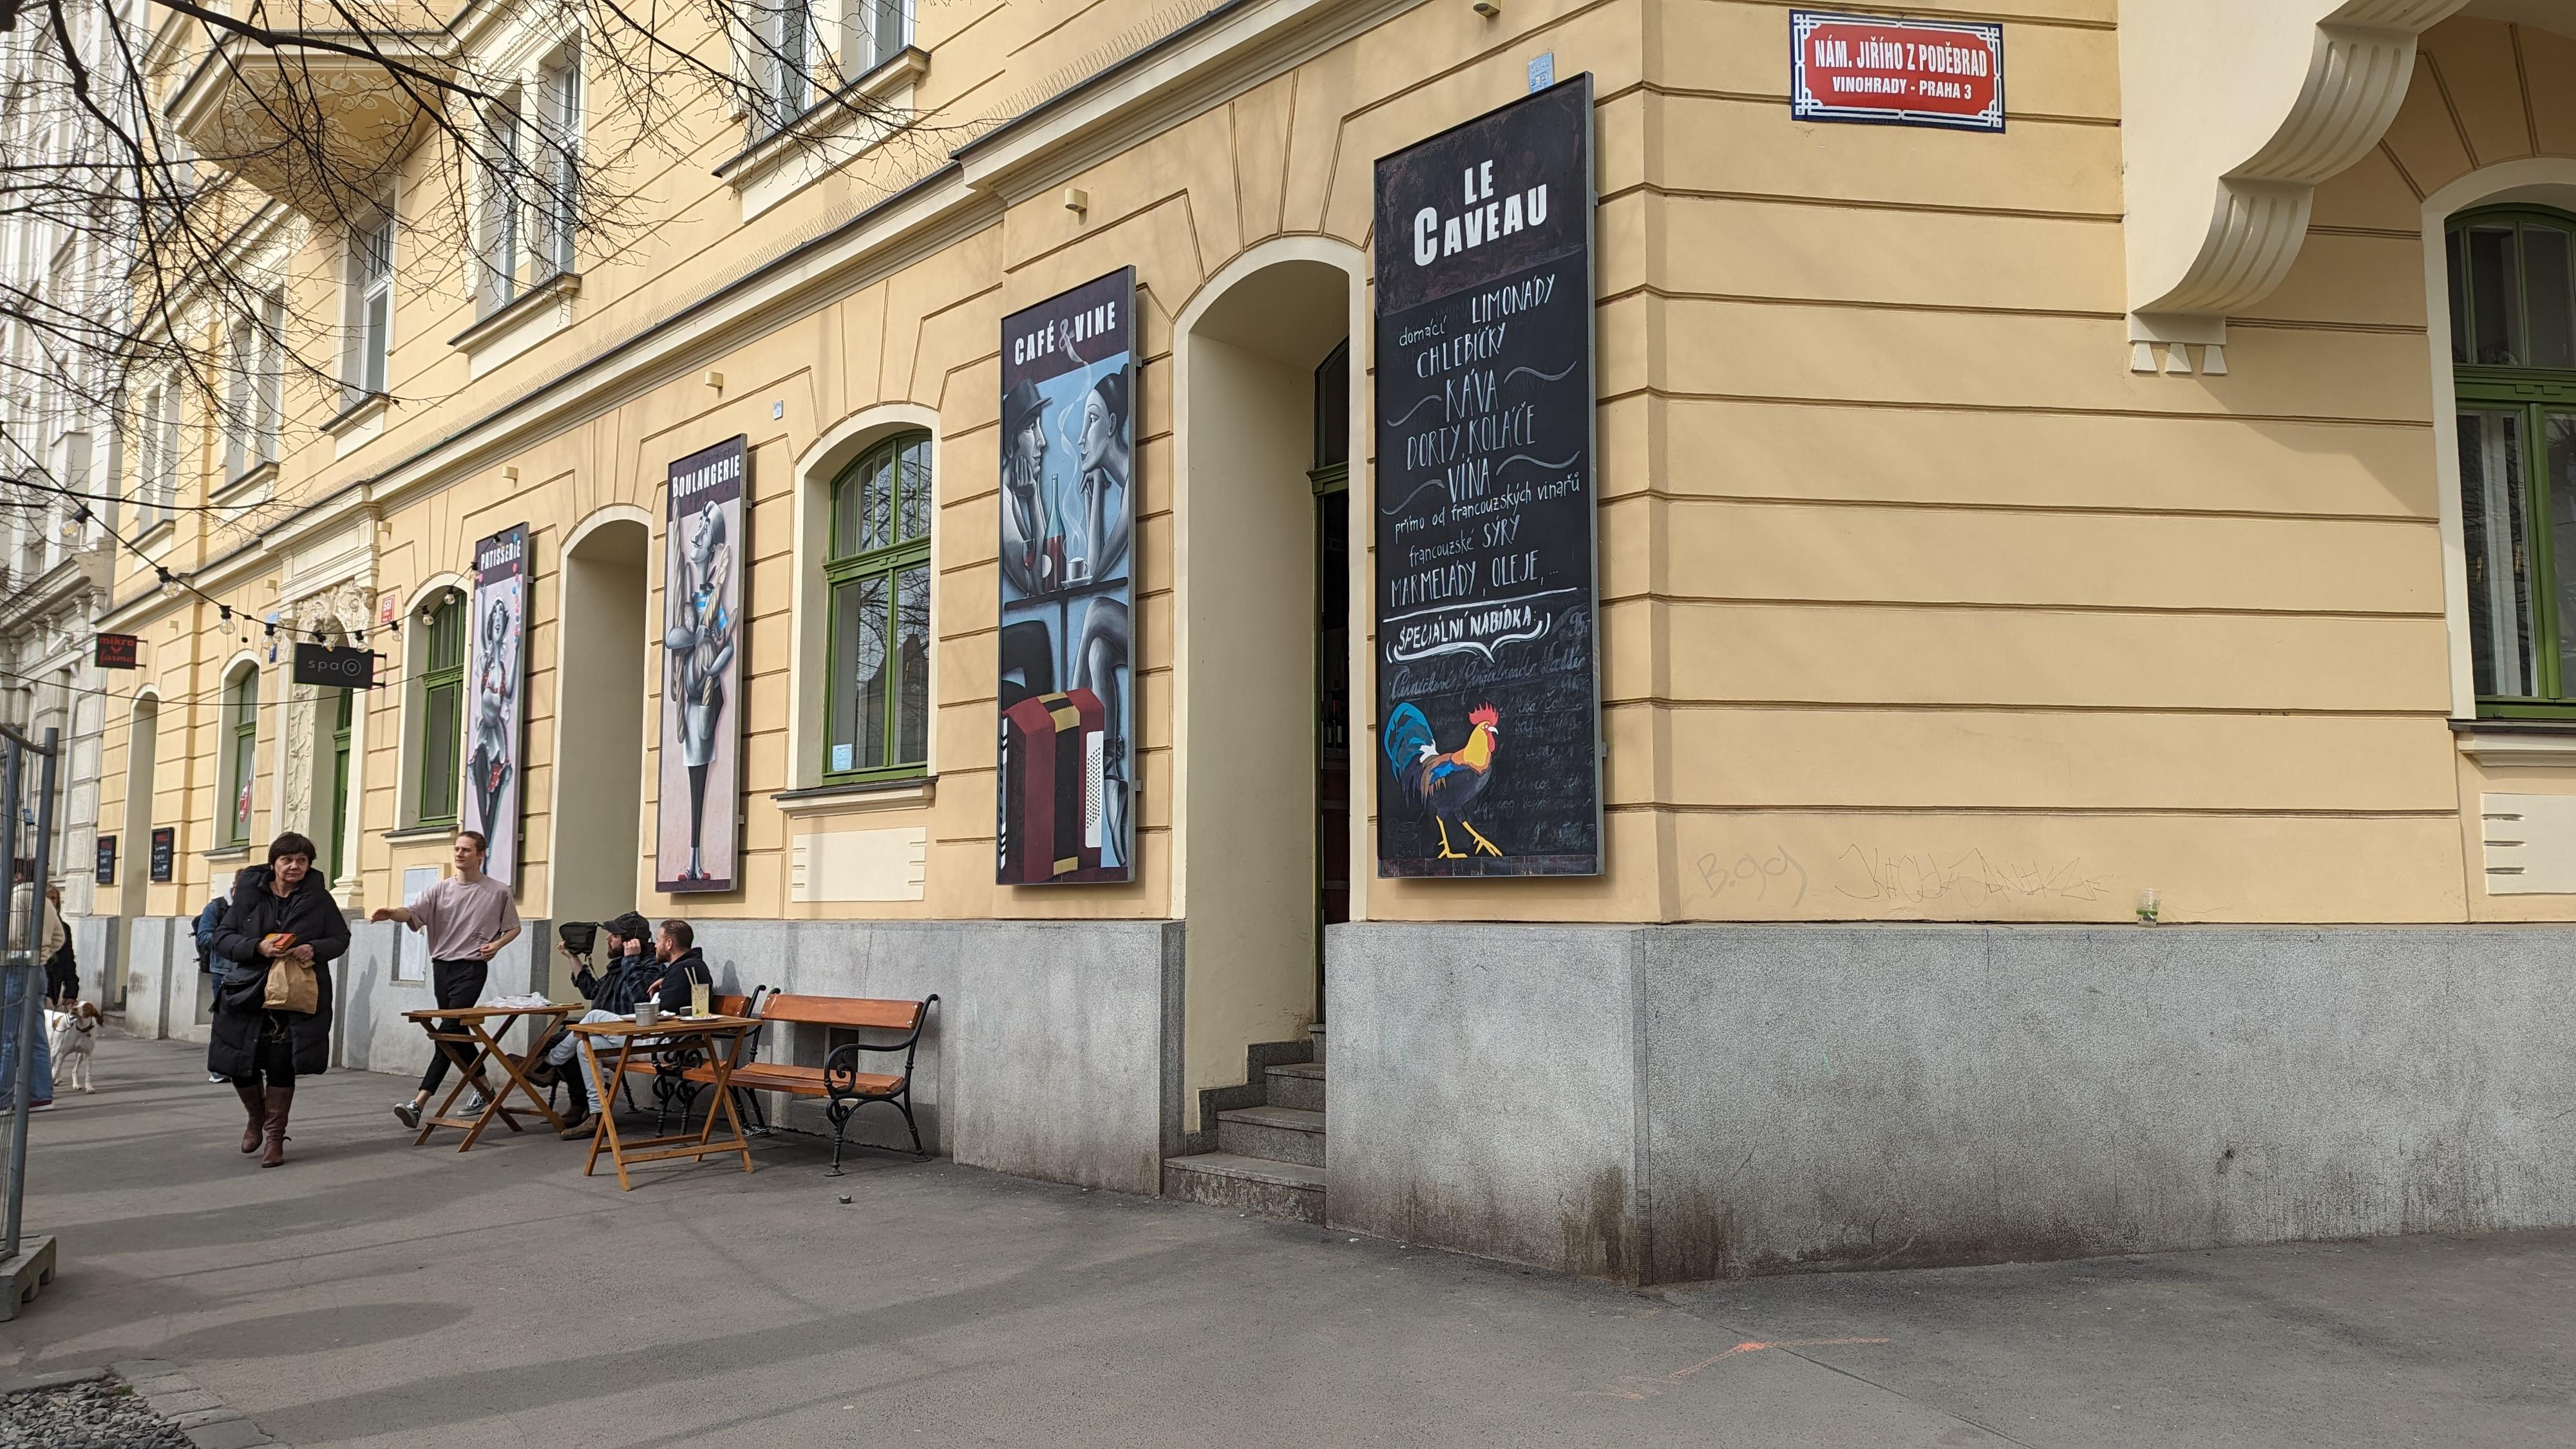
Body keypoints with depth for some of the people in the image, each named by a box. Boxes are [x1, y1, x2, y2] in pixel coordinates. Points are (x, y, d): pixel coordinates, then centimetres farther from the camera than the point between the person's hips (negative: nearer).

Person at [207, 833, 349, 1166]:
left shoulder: (319, 898, 2)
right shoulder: (249, 893, 2)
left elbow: (341, 938, 8)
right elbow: (222, 938, 1)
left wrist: (316, 949, -14)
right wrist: (257, 947, -17)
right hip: (247, 994, 1)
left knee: (281, 1065, -2)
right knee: (239, 1064, 3)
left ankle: (274, 1135, 13)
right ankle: (257, 1118, 33)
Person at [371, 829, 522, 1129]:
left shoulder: (498, 892, 1)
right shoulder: (441, 890, 8)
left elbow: (514, 928, 11)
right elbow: (413, 913, -8)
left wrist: (497, 945, -9)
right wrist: (392, 912, -30)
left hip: (471, 968, -5)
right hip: (442, 966, 5)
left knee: (448, 1033, -14)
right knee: (457, 1033, 13)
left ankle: (418, 1104, -19)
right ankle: (485, 1087, 30)